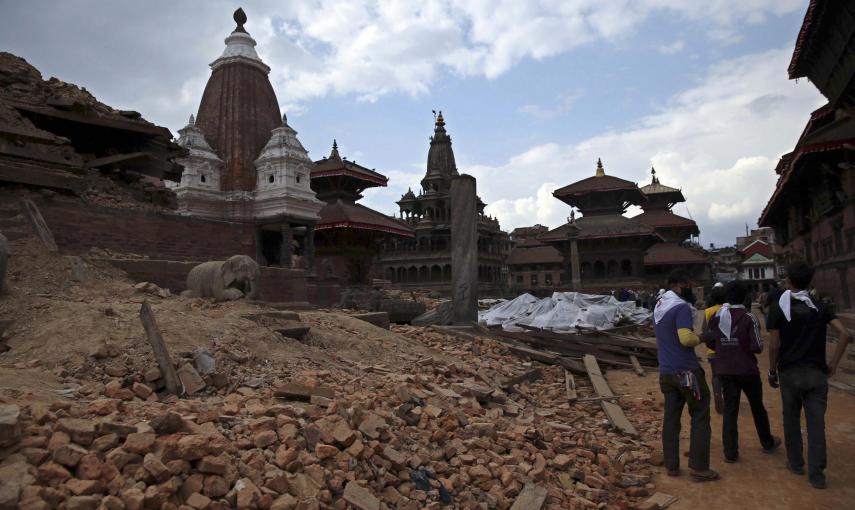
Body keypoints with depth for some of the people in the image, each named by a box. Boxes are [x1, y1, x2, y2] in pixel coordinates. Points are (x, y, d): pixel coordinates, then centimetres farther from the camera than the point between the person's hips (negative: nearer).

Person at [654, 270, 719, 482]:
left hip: (666, 372, 8)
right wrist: (700, 338, -7)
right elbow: (686, 338, -26)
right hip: (686, 370, -8)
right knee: (700, 418, 5)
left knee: (670, 418, 11)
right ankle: (699, 468, 7)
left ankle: (671, 465, 17)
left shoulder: (658, 307, 11)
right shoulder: (681, 307, -16)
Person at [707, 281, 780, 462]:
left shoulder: (715, 317, -2)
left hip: (725, 371, 2)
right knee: (757, 407, 18)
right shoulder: (749, 318, -14)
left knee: (730, 409, 7)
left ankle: (730, 452, 5)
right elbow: (757, 347, -16)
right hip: (747, 370, -2)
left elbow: (710, 342, 3)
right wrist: (753, 346, 4)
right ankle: (768, 443, 37)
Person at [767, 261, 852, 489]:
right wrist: (833, 364, -1)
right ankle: (816, 474, 4)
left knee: (791, 420, 14)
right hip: (816, 373, 2)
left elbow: (774, 345, -9)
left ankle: (796, 464, 25)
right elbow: (844, 335, -9)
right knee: (816, 423, 4)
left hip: (790, 372, -2)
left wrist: (772, 371, 3)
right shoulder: (820, 307, 3)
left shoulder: (778, 307, -5)